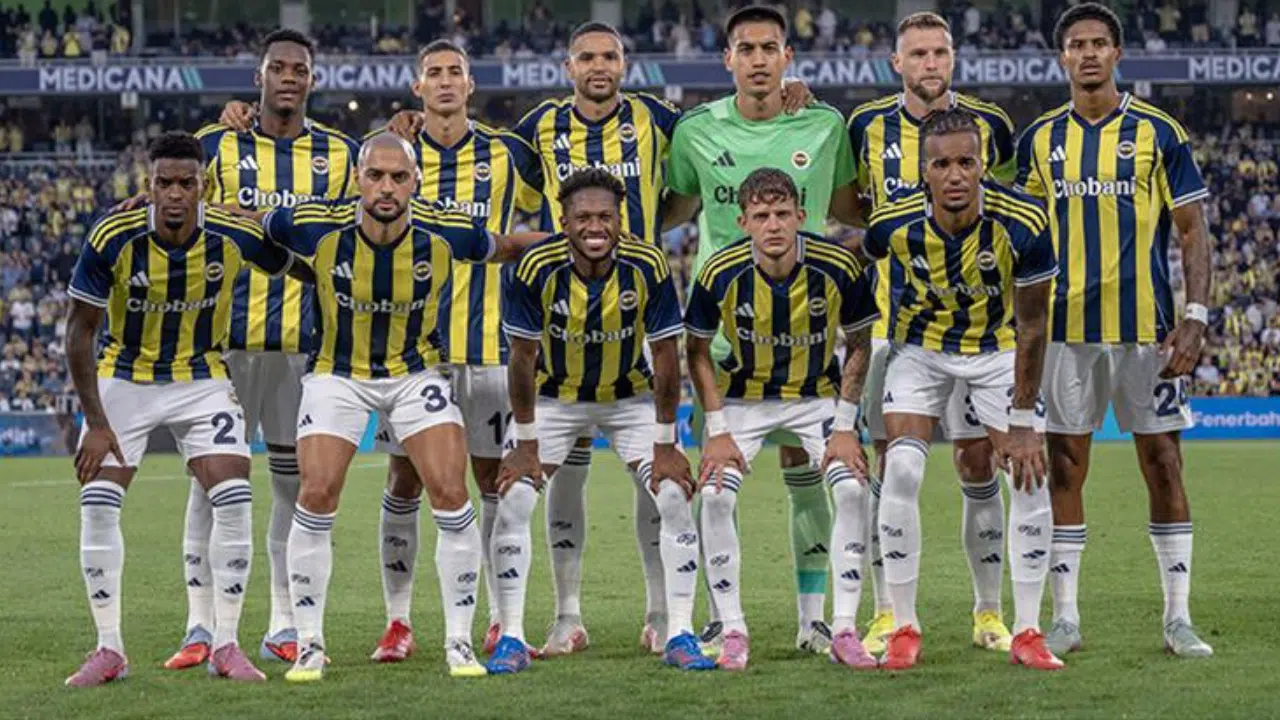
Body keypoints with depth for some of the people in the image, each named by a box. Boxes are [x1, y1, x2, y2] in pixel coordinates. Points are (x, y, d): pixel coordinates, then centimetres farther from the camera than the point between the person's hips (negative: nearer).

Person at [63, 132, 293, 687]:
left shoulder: (234, 235, -20)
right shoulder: (113, 238, -23)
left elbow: (295, 268, 2)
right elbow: (80, 331, -14)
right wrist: (96, 422, -17)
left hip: (201, 380, 1)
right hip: (123, 377, -1)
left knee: (234, 502, -12)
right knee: (98, 505, -10)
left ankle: (225, 645, -1)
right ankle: (109, 649, 2)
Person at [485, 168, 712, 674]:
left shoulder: (648, 266, -24)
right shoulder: (538, 269, -25)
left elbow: (665, 356, -14)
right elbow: (523, 358, -15)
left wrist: (664, 445, -13)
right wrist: (526, 444, -13)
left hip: (630, 396, 0)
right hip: (554, 398, 0)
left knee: (674, 497, -12)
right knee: (514, 500, -11)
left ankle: (679, 636, -2)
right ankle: (512, 639, -1)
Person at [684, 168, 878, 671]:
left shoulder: (838, 267, -21)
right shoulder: (721, 273, -22)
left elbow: (859, 344, -5)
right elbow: (697, 350, -5)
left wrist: (845, 426, -11)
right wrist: (717, 429, -12)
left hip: (819, 394, 0)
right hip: (744, 397, 0)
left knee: (853, 490, -18)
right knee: (715, 495, -18)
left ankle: (845, 630, -7)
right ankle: (733, 632, -5)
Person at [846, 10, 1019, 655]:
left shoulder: (988, 126, 1)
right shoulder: (867, 126, 2)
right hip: (889, 320, 0)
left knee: (978, 465, 0)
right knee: (889, 466, 1)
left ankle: (989, 612, 10)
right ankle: (887, 614, 9)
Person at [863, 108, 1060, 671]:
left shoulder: (1022, 224, -29)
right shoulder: (896, 222, -26)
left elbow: (1032, 325, -19)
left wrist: (1023, 422, -17)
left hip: (998, 347, 0)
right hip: (922, 345, 0)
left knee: (1030, 475, -10)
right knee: (900, 471, -16)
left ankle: (1027, 632, 2)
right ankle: (904, 627, -4)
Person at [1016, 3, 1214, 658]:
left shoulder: (1157, 132, 0)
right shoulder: (1040, 138, 7)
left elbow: (1191, 230, 0)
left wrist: (1195, 317, -9)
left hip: (1144, 326, -2)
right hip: (1064, 327, 2)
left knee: (1162, 462, 0)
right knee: (1065, 466, 3)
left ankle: (1178, 618, 6)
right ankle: (1065, 618, 9)